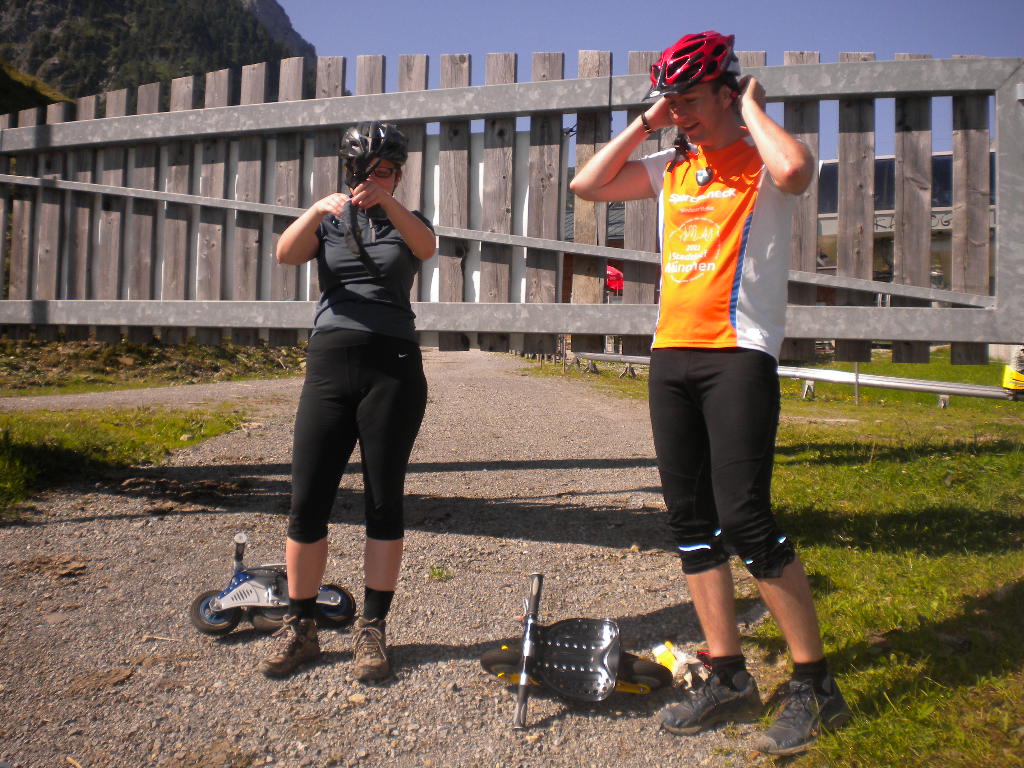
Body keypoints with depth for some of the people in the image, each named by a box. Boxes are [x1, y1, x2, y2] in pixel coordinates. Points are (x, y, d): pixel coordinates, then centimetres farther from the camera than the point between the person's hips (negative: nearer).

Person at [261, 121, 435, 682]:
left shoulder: (407, 222, 14)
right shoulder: (328, 221, 16)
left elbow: (426, 246, -11)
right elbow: (286, 254, -5)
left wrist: (385, 201, -27)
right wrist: (317, 211, -22)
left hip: (393, 367, -1)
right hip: (329, 364, 1)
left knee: (384, 501, 1)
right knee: (307, 502, -2)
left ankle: (372, 629, 13)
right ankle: (300, 628, 15)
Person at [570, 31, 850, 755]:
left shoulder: (761, 160, 2)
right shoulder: (672, 167, 19)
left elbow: (796, 170, -22)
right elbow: (588, 184, 16)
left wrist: (752, 107, -5)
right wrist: (645, 123, 12)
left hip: (739, 355, -7)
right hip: (671, 355, 7)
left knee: (744, 517, -12)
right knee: (691, 522, 6)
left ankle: (816, 685, 6)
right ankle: (729, 679, 18)